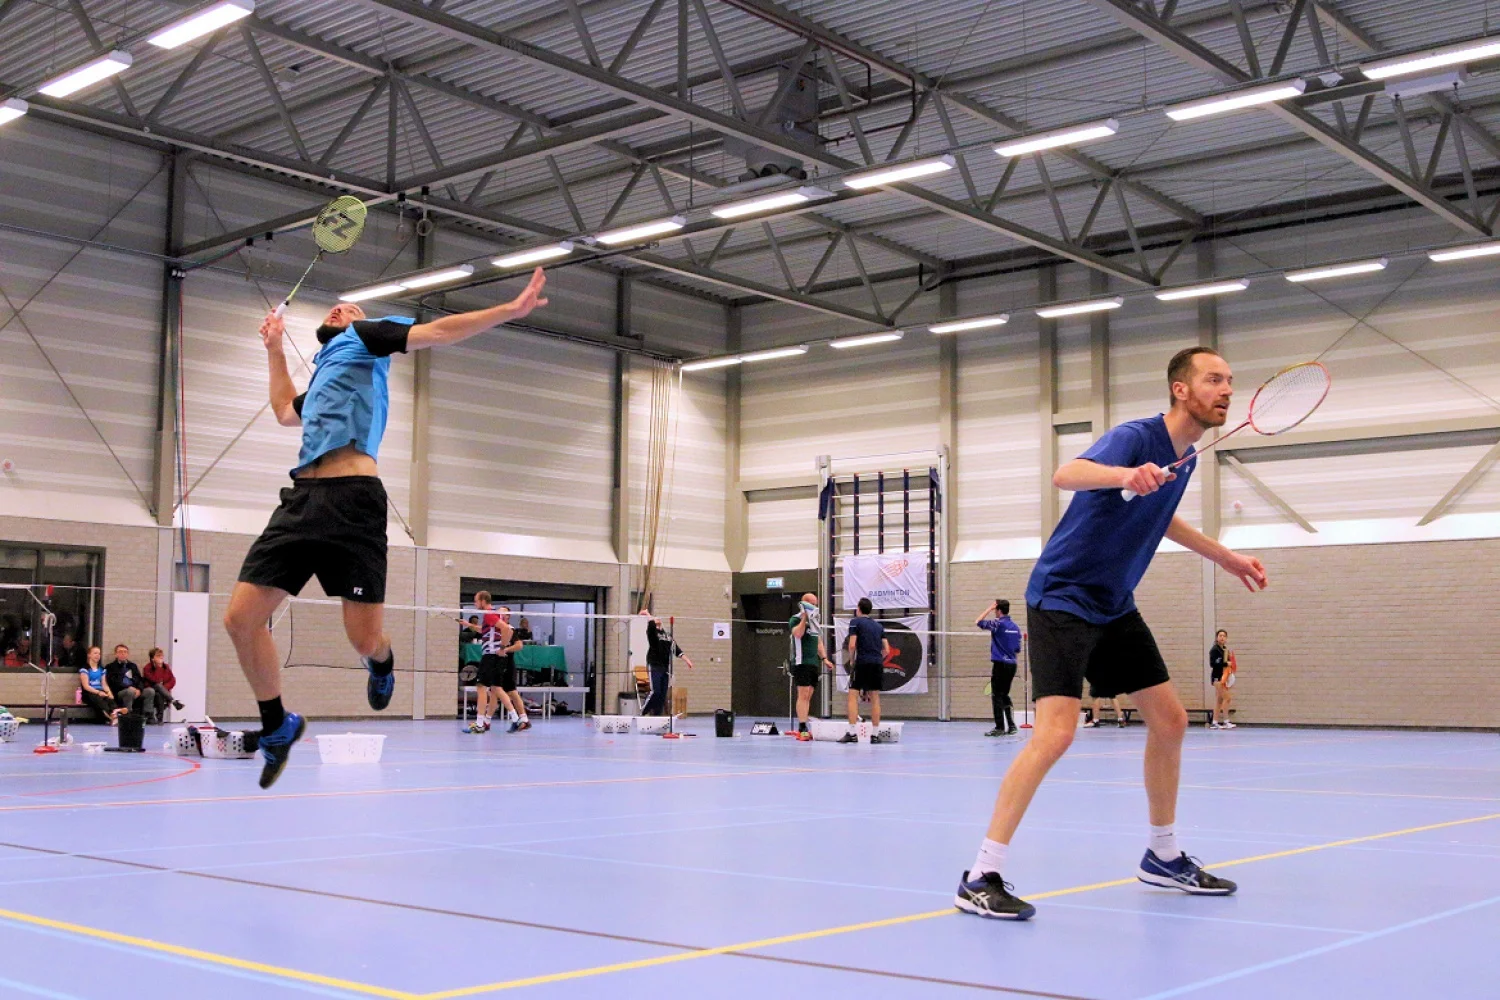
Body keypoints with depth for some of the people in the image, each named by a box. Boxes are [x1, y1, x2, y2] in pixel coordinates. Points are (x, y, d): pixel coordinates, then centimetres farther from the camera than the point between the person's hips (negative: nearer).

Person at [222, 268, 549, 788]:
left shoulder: (362, 336, 15)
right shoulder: (323, 372, 35)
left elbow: (434, 332, 3)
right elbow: (286, 412, 53)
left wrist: (510, 310, -8)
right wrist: (274, 349, 51)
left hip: (353, 498, -7)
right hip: (302, 498, 7)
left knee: (365, 639, -11)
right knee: (240, 618, -3)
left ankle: (382, 666, 27)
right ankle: (277, 728, 15)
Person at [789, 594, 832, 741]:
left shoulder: (815, 621, 20)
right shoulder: (796, 619, -5)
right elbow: (798, 634, -25)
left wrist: (824, 658, 15)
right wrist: (804, 617, -23)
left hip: (814, 663, 8)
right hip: (801, 662, -8)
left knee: (808, 697, 7)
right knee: (803, 695, -14)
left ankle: (803, 729, 9)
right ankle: (802, 729, -17)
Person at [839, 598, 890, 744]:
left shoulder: (855, 622, 3)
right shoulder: (879, 626, 18)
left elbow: (852, 645, -7)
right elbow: (887, 650, 12)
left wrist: (851, 660, 7)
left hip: (862, 663, -5)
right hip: (878, 664, 5)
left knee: (853, 696, -2)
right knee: (875, 698, 7)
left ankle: (851, 733, -10)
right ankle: (875, 735, 7)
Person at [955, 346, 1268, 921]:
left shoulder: (1184, 456, 8)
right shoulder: (1136, 437, -19)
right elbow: (1066, 475, -38)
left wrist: (1227, 559, 32)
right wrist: (1125, 475, -57)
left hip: (1115, 608, 9)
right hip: (1062, 598, -9)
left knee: (1169, 720, 11)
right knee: (1056, 732, -21)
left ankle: (1162, 857, 29)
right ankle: (981, 878, -16)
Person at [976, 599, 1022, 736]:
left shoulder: (998, 624, -12)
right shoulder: (1015, 627, 9)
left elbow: (978, 622, -7)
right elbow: (1018, 649, 13)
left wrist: (989, 608, -3)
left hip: (1000, 664, -7)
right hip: (1011, 664, 7)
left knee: (997, 696, -1)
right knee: (1005, 695, 16)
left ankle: (1000, 727, -3)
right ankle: (1011, 726, 14)